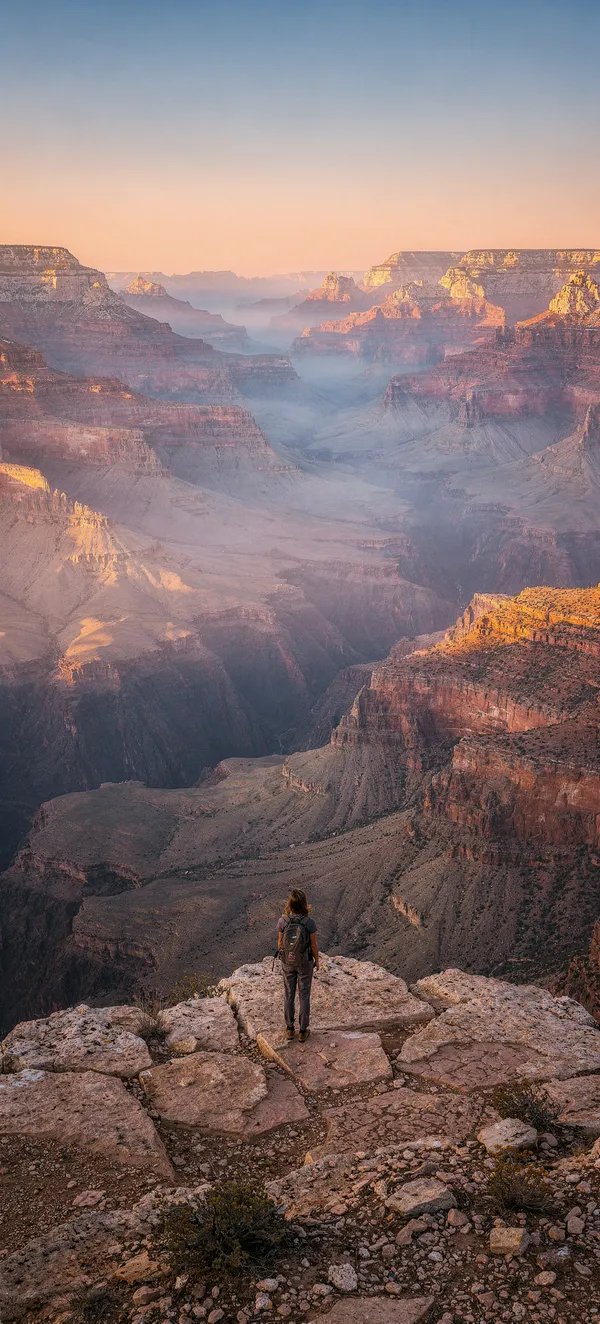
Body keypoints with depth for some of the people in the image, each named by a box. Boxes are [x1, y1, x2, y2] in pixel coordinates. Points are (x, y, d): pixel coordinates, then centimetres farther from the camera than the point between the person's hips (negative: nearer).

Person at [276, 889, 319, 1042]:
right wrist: (317, 961, 6)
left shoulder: (283, 921, -18)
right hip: (305, 963, -2)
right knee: (304, 995, 14)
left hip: (287, 962, 2)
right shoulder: (309, 923, -23)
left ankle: (290, 1029, 29)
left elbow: (280, 943, -6)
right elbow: (314, 945, -12)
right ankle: (303, 1031, 23)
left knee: (289, 994, 18)